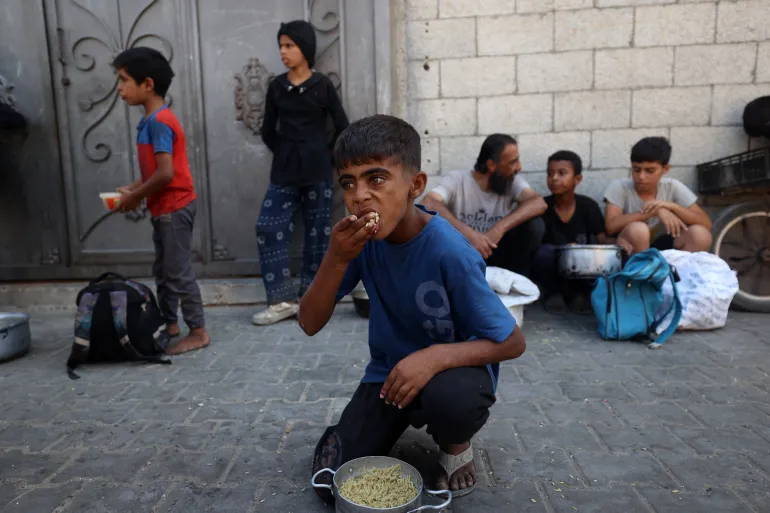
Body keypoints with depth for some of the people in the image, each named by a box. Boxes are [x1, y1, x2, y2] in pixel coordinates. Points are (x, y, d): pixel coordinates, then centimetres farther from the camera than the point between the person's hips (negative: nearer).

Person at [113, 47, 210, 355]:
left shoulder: (158, 121, -18)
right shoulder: (152, 121, 12)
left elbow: (166, 173, -25)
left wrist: (136, 197, -13)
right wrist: (133, 188, 7)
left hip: (174, 208, -10)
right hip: (163, 209, 10)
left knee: (178, 273, -4)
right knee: (163, 271, 17)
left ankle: (198, 332, 6)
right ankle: (169, 323, 30)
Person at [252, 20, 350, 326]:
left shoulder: (322, 85, -1)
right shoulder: (276, 87, 7)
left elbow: (342, 127, 3)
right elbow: (268, 130, 14)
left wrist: (325, 155, 2)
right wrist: (284, 154, 7)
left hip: (317, 172, -3)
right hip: (283, 172, 3)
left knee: (316, 233, 2)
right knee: (268, 229, -6)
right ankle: (283, 300, 3)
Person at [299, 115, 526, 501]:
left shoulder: (449, 252, -29)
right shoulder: (360, 236, -15)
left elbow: (512, 342, -20)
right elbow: (310, 324, -14)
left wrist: (437, 356, -36)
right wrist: (336, 260, -31)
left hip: (450, 366, -3)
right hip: (388, 370, 4)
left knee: (450, 397, -39)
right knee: (331, 481, -6)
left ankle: (455, 445, 0)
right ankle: (398, 421, 23)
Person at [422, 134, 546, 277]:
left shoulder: (513, 181, -3)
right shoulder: (457, 180, -13)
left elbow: (539, 203, -22)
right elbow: (428, 204, -32)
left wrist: (500, 228, -36)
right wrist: (468, 233, -41)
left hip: (497, 253, 3)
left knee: (535, 225, -19)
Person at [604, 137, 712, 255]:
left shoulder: (673, 187, -4)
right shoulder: (620, 187, -12)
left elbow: (706, 224, -9)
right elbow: (611, 226, -27)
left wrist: (671, 206, -24)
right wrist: (655, 211, -29)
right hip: (629, 253, -3)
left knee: (699, 233, -22)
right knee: (637, 230, -34)